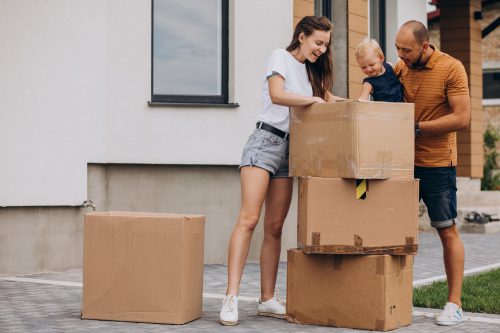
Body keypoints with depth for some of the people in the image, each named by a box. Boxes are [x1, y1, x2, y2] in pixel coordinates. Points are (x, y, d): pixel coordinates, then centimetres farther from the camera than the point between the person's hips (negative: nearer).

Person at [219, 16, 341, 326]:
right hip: (266, 140, -7)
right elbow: (277, 95, -17)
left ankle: (268, 300, 7)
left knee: (274, 227, 5)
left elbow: (327, 99, 19)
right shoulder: (281, 57, -1)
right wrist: (315, 100, -16)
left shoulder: (311, 70, 21)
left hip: (290, 149, 7)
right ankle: (232, 298, -21)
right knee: (248, 219, -16)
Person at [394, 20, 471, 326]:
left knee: (448, 231, 3)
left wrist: (417, 128, -19)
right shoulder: (399, 68, 4)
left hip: (437, 163, -5)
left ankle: (455, 304, 10)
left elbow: (462, 118, -17)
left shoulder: (451, 68, -11)